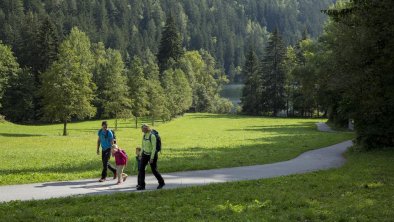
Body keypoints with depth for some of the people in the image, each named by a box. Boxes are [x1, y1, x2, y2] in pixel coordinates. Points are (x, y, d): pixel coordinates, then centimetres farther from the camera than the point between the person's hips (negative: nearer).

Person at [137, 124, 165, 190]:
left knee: (154, 170, 3)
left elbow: (154, 147, -21)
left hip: (152, 154, -7)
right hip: (145, 154, 7)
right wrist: (141, 154, 15)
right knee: (141, 168, -4)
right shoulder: (144, 135, 3)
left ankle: (161, 182, 25)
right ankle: (141, 185, 0)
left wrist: (152, 158, -22)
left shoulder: (152, 136, -20)